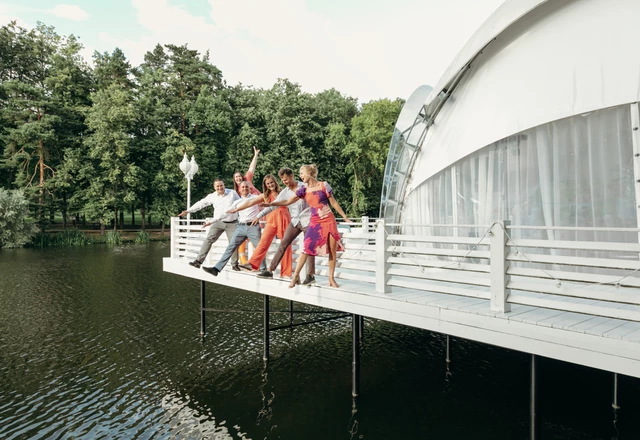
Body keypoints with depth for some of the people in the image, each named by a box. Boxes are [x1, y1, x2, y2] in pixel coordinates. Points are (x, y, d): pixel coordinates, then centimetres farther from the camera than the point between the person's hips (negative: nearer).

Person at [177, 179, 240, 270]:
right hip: (218, 222, 1)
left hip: (232, 223, -1)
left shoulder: (232, 193, 0)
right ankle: (199, 261, -8)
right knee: (208, 239, -8)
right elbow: (201, 203, 4)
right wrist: (188, 210, -1)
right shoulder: (212, 196, 3)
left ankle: (235, 264, 10)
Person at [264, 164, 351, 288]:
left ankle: (331, 278, 10)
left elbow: (334, 203, 3)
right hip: (314, 222, 2)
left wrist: (345, 218, 2)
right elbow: (287, 202, 8)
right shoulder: (303, 190, 6)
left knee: (332, 250, 0)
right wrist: (270, 204, 1)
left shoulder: (324, 185, -1)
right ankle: (296, 275, 5)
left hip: (328, 220, -2)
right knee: (306, 248, -5)